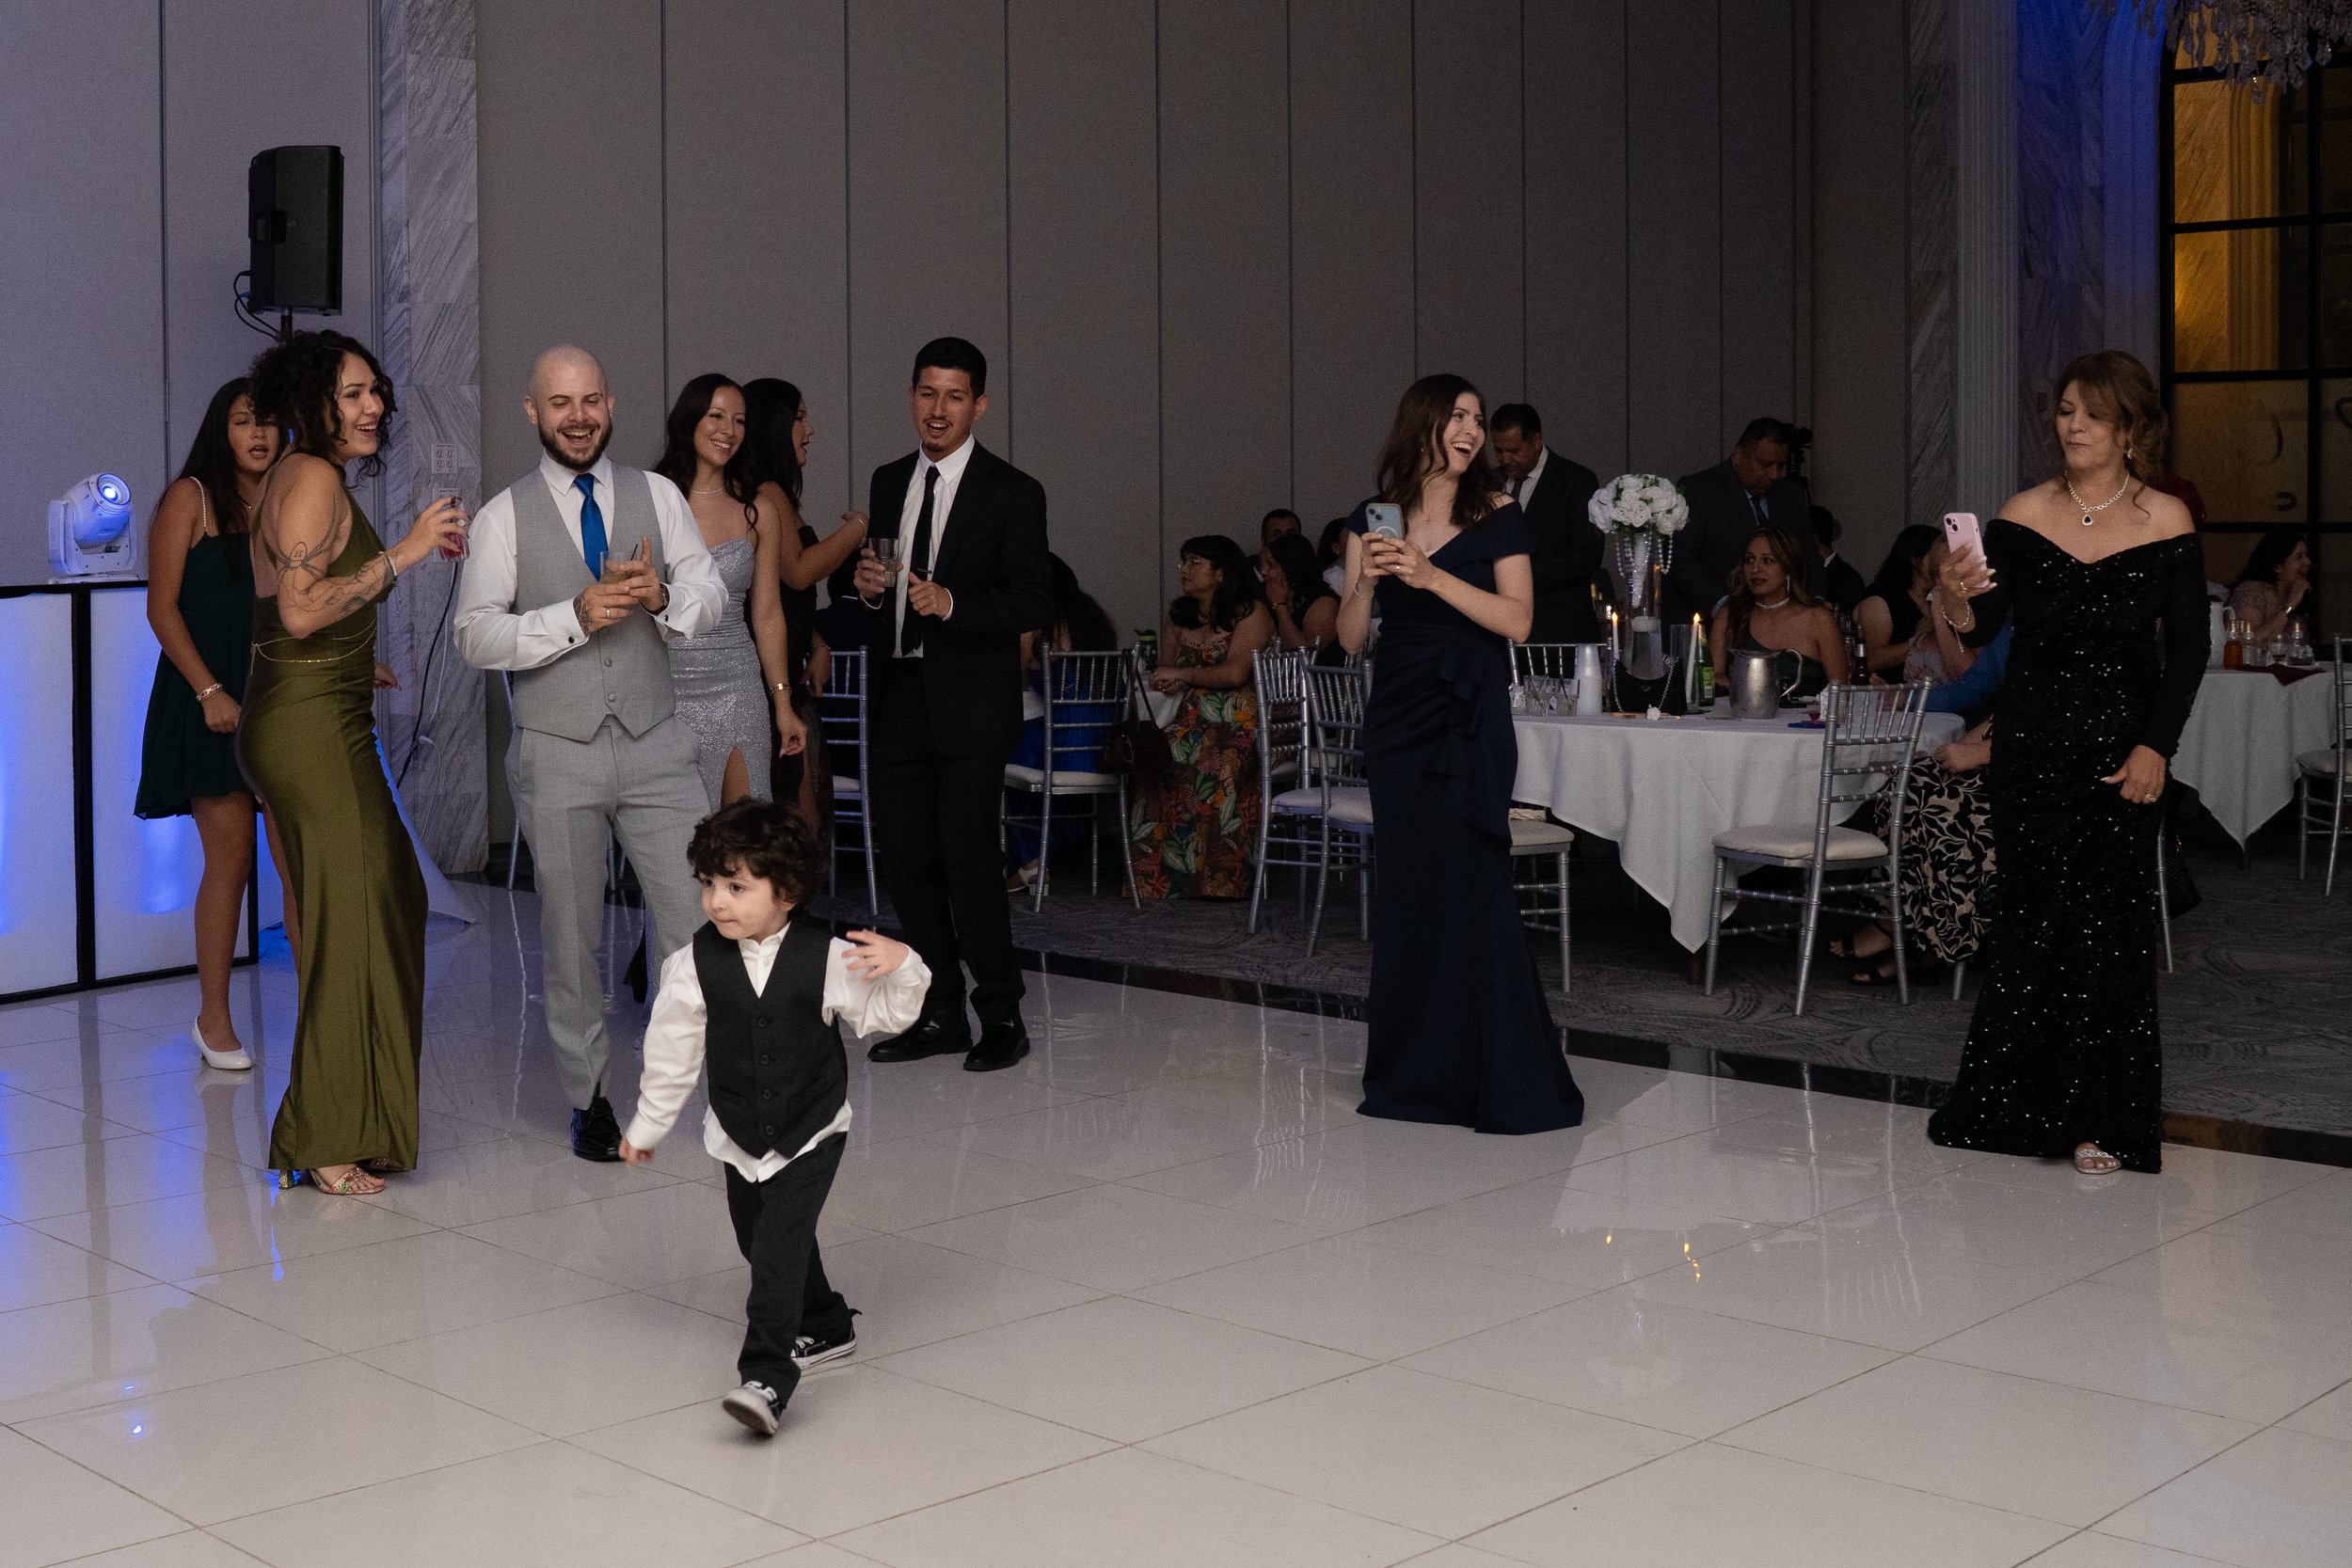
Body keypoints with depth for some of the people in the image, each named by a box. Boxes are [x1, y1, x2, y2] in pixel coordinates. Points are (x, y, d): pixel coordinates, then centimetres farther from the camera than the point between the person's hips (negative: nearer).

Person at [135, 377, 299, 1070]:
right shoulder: (191, 498, -1)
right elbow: (162, 605, -6)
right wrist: (210, 692, -14)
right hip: (210, 698, -4)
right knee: (231, 858, -3)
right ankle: (213, 1019, 11)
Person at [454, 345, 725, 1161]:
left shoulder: (656, 495, 7)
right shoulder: (503, 517, 0)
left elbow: (710, 595, 4)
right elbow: (474, 634, -7)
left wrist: (662, 595, -18)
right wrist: (574, 616, -19)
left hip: (655, 741, 1)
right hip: (556, 751, -1)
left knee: (695, 915, -5)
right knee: (570, 935, 8)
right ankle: (588, 1100, 22)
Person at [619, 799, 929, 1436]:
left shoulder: (826, 958, -14)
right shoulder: (695, 964, -10)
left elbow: (885, 1014, -1)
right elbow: (671, 1050, 1)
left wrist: (900, 965, -21)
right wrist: (647, 1126, 9)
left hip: (811, 1133, -3)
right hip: (738, 1137, 4)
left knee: (779, 1246, -15)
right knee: (763, 1244, 16)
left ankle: (767, 1376, -15)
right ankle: (825, 1328, 41)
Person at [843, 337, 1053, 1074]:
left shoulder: (1012, 492, -4)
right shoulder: (889, 483, 14)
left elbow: (1034, 602, -9)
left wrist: (952, 603, -23)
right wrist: (868, 591, -1)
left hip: (970, 704, -6)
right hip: (900, 699, 6)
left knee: (968, 856, -8)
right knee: (905, 857, 7)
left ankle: (1001, 1018, 6)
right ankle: (940, 1015, 19)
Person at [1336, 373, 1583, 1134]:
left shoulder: (1496, 515, 0)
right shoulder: (1374, 520, 8)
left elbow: (1518, 620, -10)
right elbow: (1351, 638, 6)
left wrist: (1431, 575, -17)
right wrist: (1367, 580, -13)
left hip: (1469, 720, -3)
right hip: (1397, 716, 3)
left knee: (1471, 884, -8)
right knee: (1407, 887, 7)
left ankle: (1505, 1078, -1)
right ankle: (1415, 1071, 16)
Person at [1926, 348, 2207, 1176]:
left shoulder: (2166, 523, -2)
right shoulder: (2022, 516, 1)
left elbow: (2188, 651, 0)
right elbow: (1984, 626, -3)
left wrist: (2155, 746, -9)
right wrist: (1958, 599, -26)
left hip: (2122, 748, -1)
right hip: (2032, 743, 1)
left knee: (2108, 920, -1)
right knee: (2031, 915, 5)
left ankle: (2101, 1121, 8)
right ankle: (2016, 1106, 18)